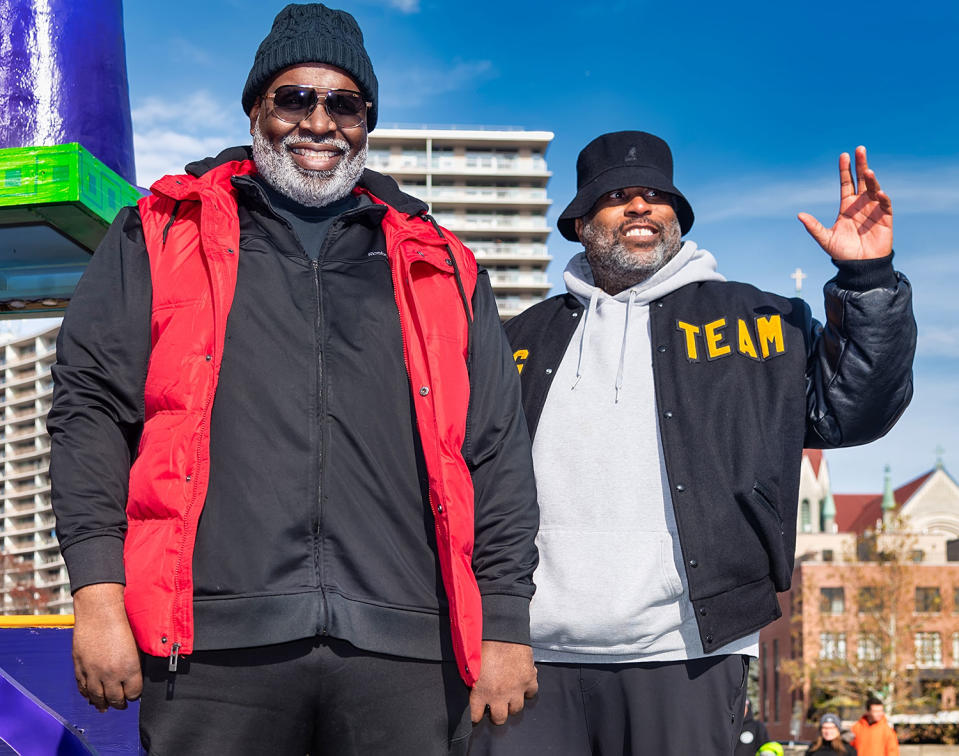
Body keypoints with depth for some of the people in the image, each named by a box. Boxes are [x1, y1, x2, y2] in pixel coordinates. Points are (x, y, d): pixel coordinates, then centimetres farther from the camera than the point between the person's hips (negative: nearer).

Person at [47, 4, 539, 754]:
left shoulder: (438, 270, 18)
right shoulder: (164, 235, 14)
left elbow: (497, 454, 15)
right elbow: (91, 406, 7)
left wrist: (505, 626, 7)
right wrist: (98, 594, -4)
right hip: (215, 645, -1)